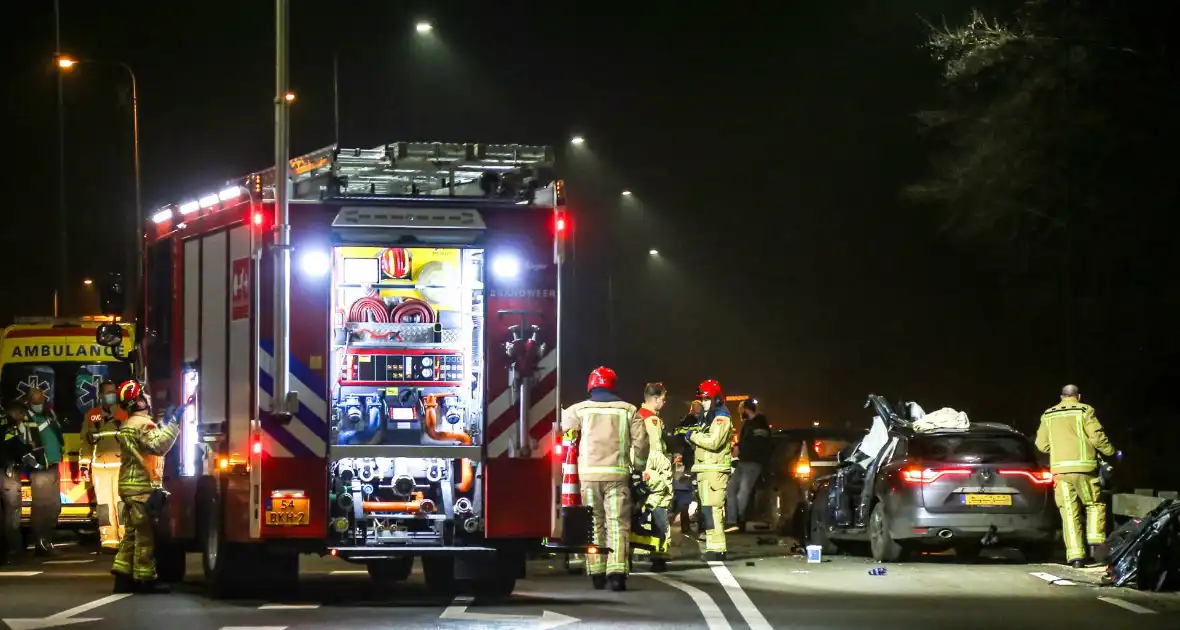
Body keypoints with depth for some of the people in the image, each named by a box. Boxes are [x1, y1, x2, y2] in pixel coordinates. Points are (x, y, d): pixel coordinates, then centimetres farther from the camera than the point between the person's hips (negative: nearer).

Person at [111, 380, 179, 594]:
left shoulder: (127, 426, 20)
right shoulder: (144, 424, -13)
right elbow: (159, 445, -30)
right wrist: (174, 424, -26)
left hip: (129, 486, 10)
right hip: (143, 488, -10)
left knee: (131, 532, 12)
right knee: (145, 534, -7)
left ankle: (123, 577, 11)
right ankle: (145, 579, -7)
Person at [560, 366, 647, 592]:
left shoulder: (581, 410, 4)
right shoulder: (628, 410, 5)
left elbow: (560, 426, 1)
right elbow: (640, 441, 4)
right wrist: (637, 464, 19)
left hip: (589, 473, 0)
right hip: (618, 473, 0)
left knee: (594, 523, 9)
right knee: (618, 523, -1)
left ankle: (597, 573, 8)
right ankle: (617, 572, -14)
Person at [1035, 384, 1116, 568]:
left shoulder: (1048, 415, 13)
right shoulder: (1084, 410, 1)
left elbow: (1042, 444, 14)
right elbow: (1097, 437, -7)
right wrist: (1110, 451, 10)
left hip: (1060, 468, 3)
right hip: (1083, 466, -3)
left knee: (1069, 512, 2)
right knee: (1095, 505, 13)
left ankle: (1076, 554, -6)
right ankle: (1094, 542, -5)